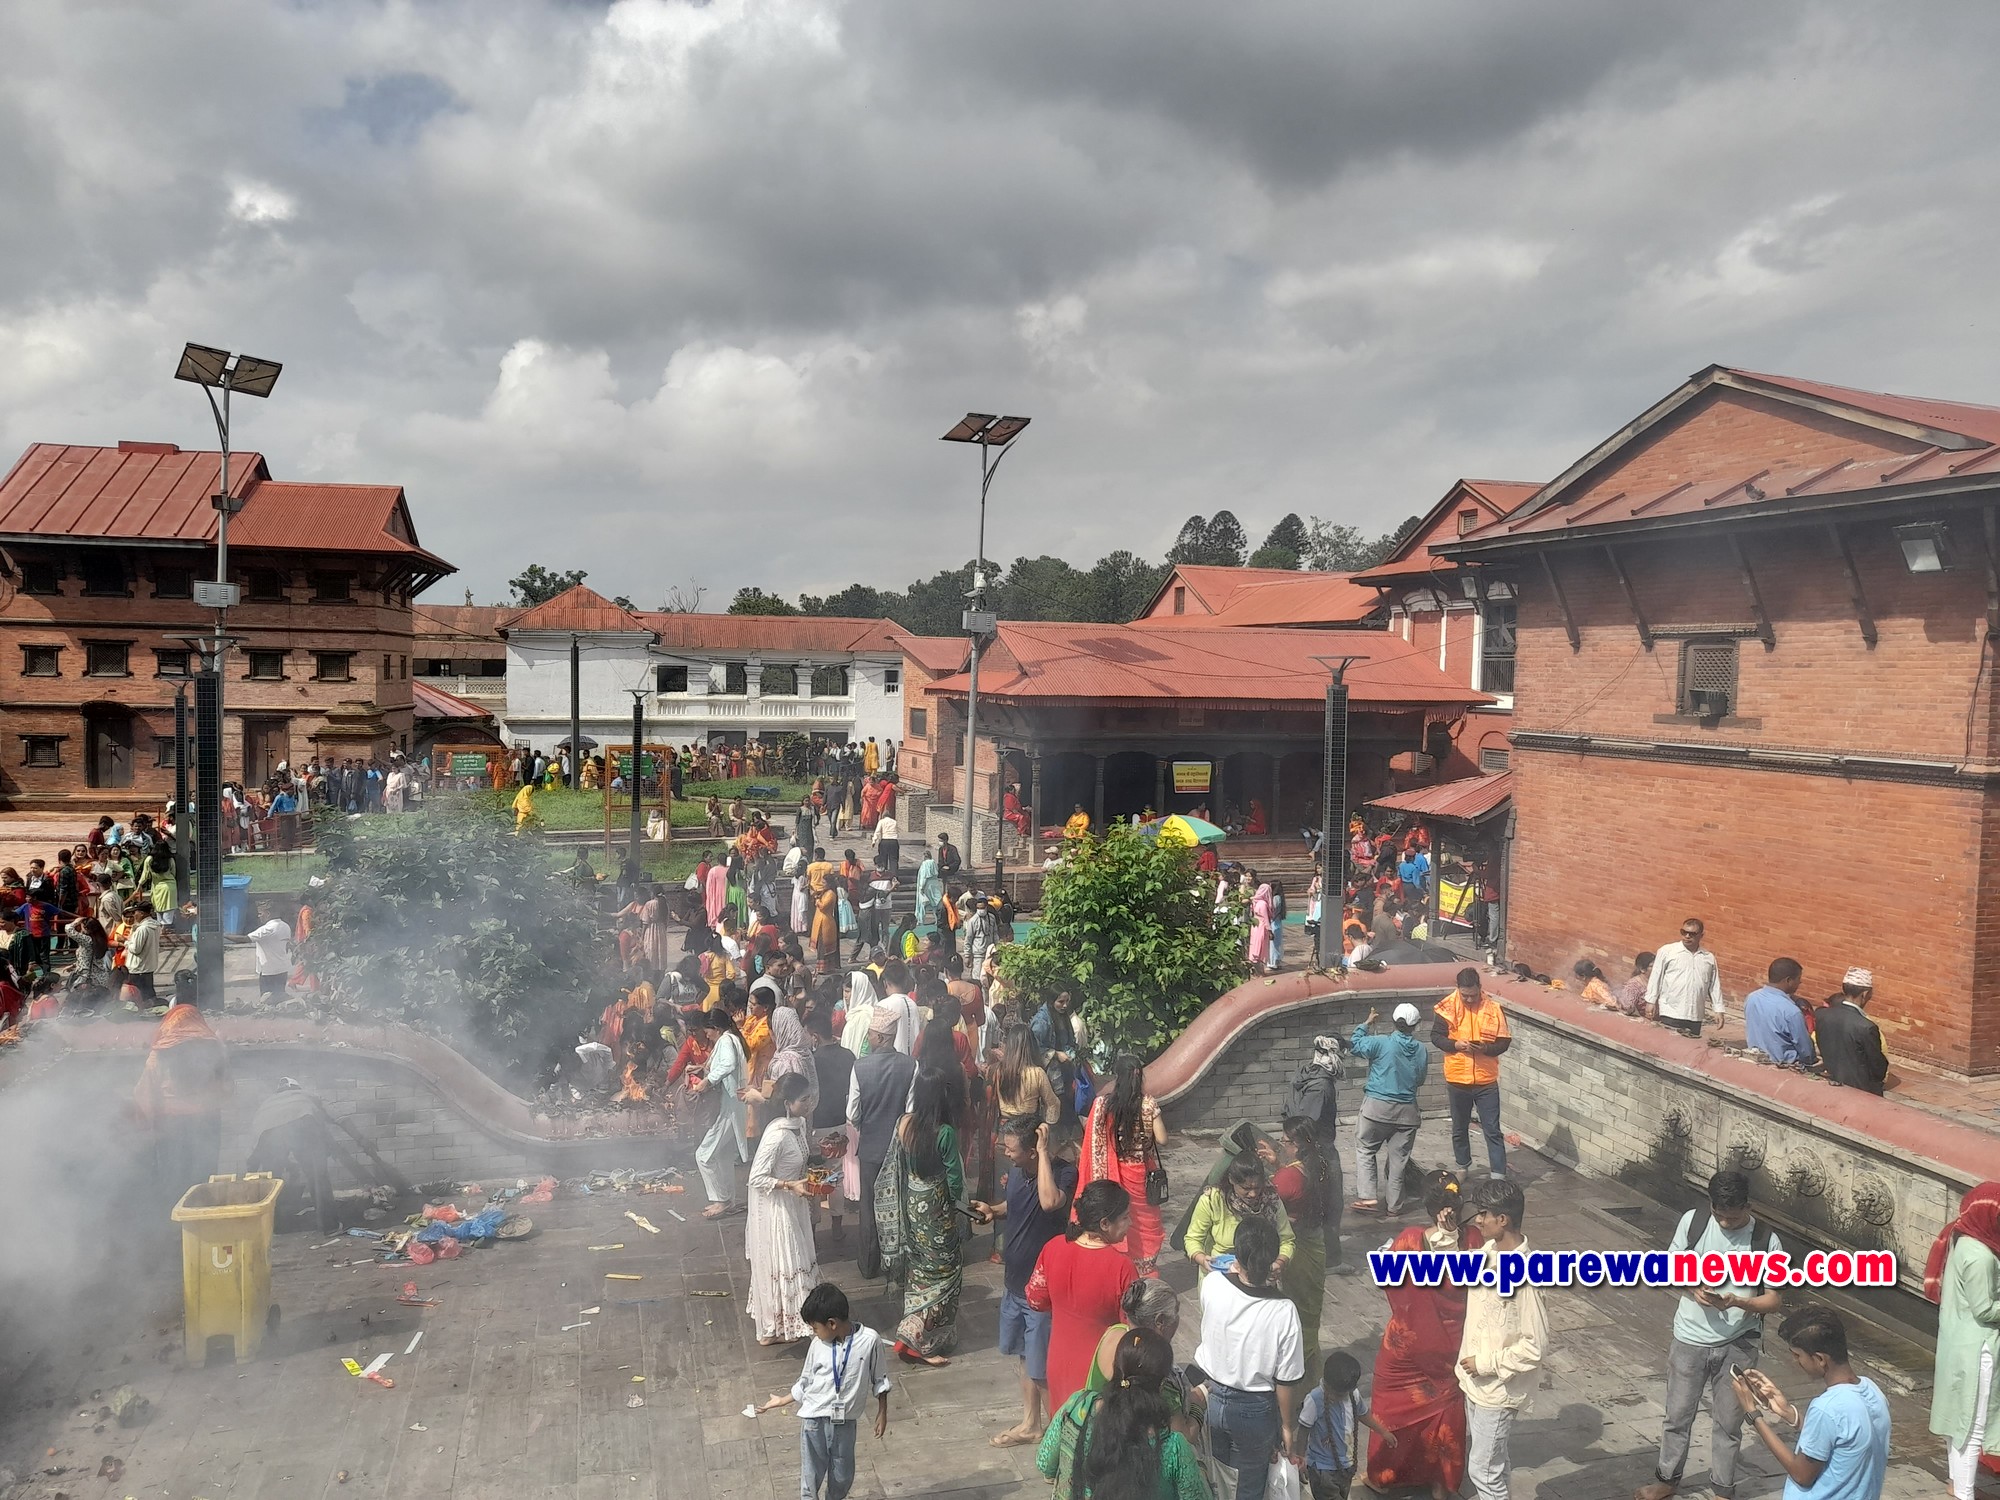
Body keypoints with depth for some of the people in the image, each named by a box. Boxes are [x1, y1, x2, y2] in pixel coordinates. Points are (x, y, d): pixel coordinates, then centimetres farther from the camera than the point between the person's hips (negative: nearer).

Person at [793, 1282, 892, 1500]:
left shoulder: (869, 1339, -17)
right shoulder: (818, 1344, -10)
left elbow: (879, 1379, -4)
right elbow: (805, 1382, 5)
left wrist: (882, 1412, 2)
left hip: (845, 1420, 0)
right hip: (815, 1418, 0)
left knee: (843, 1474, 16)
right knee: (811, 1472, 7)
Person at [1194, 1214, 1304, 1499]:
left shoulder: (1212, 1285, -22)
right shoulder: (1283, 1312, -28)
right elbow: (1287, 1381, -16)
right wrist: (1288, 1427, -2)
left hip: (1209, 1398, 2)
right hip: (1254, 1410, -2)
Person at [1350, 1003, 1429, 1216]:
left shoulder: (1381, 1043, -12)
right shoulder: (1422, 1051, 0)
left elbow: (1356, 1045, 4)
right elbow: (1421, 1080, 13)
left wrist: (1366, 1023, 16)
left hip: (1377, 1107, -3)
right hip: (1407, 1111, 3)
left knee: (1365, 1150, 8)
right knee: (1398, 1157, 10)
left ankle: (1368, 1197, -3)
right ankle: (1394, 1204, 15)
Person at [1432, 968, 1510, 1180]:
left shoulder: (1493, 1009, -7)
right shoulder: (1448, 1008, -7)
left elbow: (1504, 1041, -3)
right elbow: (1436, 1036, -3)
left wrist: (1486, 1048, -22)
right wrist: (1455, 1045, -20)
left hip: (1486, 1081, -1)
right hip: (1457, 1080, 1)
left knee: (1492, 1130, 0)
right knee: (1459, 1128, 18)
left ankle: (1498, 1176, 3)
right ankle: (1462, 1166, 37)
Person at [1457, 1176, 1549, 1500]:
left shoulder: (1523, 1276, -29)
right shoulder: (1490, 1251, -3)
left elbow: (1536, 1347, -26)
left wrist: (1485, 1363, -19)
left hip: (1498, 1391, -8)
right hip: (1478, 1383, 8)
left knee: (1483, 1471, 6)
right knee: (1490, 1461, 24)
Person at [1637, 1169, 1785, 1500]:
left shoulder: (1766, 1241, -13)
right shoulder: (1692, 1221, -10)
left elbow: (1772, 1301, -8)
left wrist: (1737, 1302, -27)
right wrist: (1693, 1289, -20)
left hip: (1737, 1345, -1)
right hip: (1690, 1340, 1)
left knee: (1728, 1422, 14)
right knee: (1678, 1414, 14)